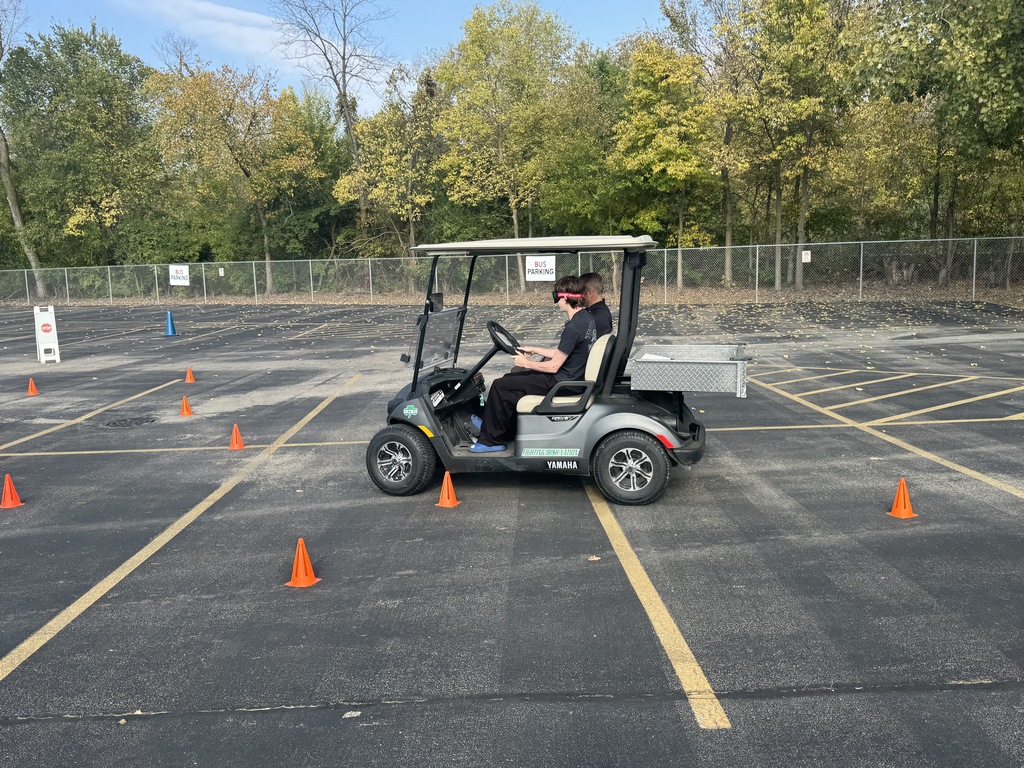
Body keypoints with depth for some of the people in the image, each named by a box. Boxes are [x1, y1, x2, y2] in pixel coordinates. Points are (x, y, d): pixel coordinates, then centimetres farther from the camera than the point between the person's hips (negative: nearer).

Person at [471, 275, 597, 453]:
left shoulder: (573, 328, -25)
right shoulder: (588, 318, 5)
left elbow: (553, 366, -20)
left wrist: (526, 363, -5)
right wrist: (534, 350, 18)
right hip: (572, 375, 10)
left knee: (500, 386, -8)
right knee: (509, 378, 18)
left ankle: (491, 440, 3)